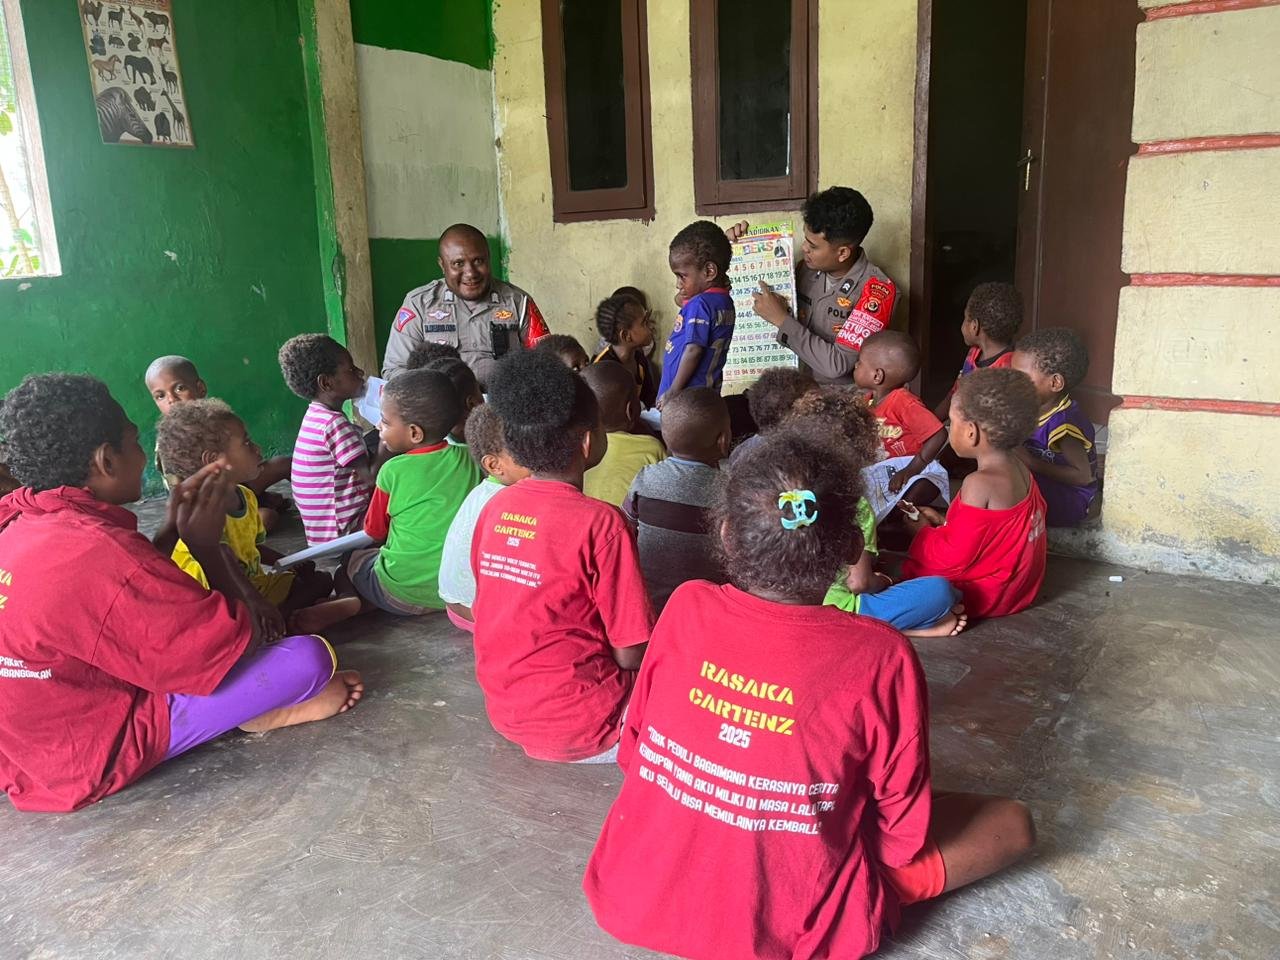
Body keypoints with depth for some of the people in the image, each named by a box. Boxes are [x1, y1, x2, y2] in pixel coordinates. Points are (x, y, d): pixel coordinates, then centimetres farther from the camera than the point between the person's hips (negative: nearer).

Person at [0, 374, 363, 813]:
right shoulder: (101, 554, -30)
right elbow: (241, 643, -22)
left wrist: (174, 528, 2)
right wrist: (205, 545, -10)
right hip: (97, 752, -9)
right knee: (311, 658, -22)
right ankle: (263, 714, 9)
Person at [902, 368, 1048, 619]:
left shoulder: (979, 484, -28)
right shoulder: (1019, 468, -1)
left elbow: (953, 558, -23)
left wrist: (923, 531, -6)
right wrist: (945, 523, 7)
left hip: (984, 595, -9)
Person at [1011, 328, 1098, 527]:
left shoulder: (1063, 422, -28)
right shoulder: (1035, 407, 0)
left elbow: (1083, 476, -30)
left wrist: (1032, 463, -29)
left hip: (1069, 500, -9)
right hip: (1041, 484, 9)